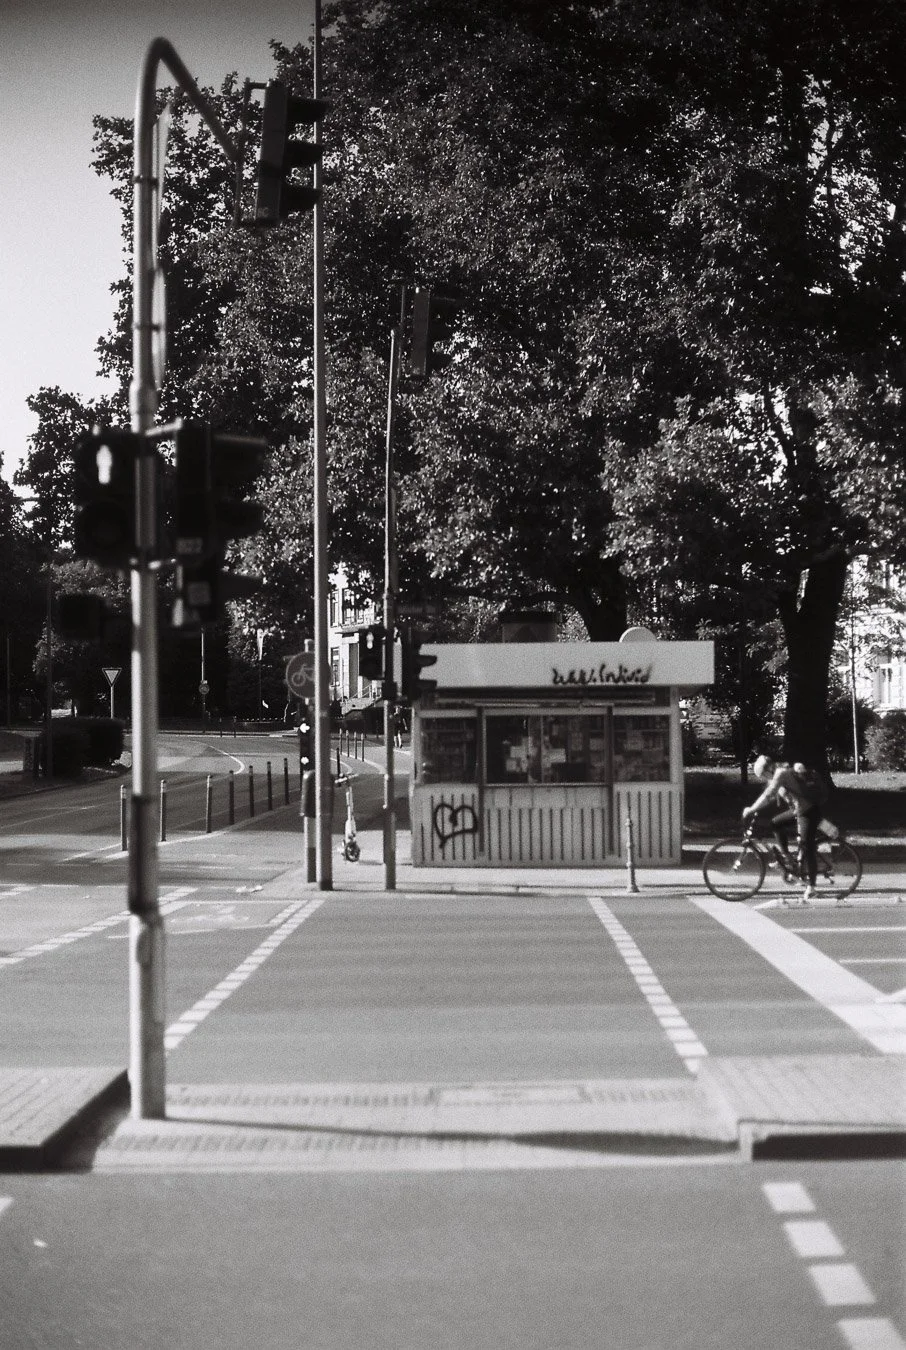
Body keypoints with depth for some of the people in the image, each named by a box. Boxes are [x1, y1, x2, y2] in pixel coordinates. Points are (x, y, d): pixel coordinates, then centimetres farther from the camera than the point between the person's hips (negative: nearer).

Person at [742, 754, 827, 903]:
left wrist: (751, 809, -18)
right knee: (776, 822, 14)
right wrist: (754, 809, 7)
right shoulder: (778, 774, 9)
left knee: (807, 848, -9)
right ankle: (787, 857, 18)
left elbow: (767, 795, -25)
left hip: (809, 811, -10)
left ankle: (810, 887, -8)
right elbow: (770, 797, 17)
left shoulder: (781, 774, -19)